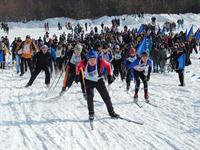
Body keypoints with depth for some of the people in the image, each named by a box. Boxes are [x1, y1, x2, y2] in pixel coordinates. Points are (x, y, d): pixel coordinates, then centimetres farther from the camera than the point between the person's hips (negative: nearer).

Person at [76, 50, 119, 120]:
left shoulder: (101, 62, -31)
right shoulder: (84, 63, -28)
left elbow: (108, 65, -9)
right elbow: (78, 66, -4)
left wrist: (110, 76, -7)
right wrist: (77, 75, -4)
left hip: (99, 81, 1)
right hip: (89, 81, -1)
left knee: (106, 97, 7)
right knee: (90, 96, -20)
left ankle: (111, 112, 25)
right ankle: (91, 113, -1)